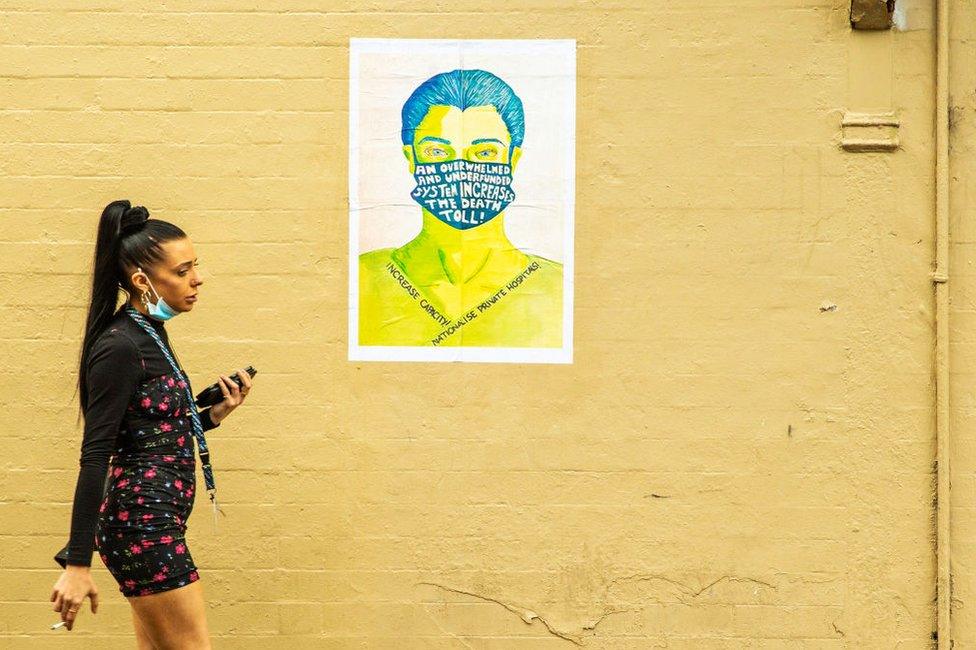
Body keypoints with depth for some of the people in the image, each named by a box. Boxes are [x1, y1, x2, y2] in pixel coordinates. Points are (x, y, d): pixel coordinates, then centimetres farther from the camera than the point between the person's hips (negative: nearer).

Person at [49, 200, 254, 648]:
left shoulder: (151, 334, 12)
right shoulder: (119, 348, -16)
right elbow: (93, 460, -20)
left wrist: (214, 415, 6)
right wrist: (77, 565, -22)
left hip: (153, 522, 10)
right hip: (142, 524, -10)